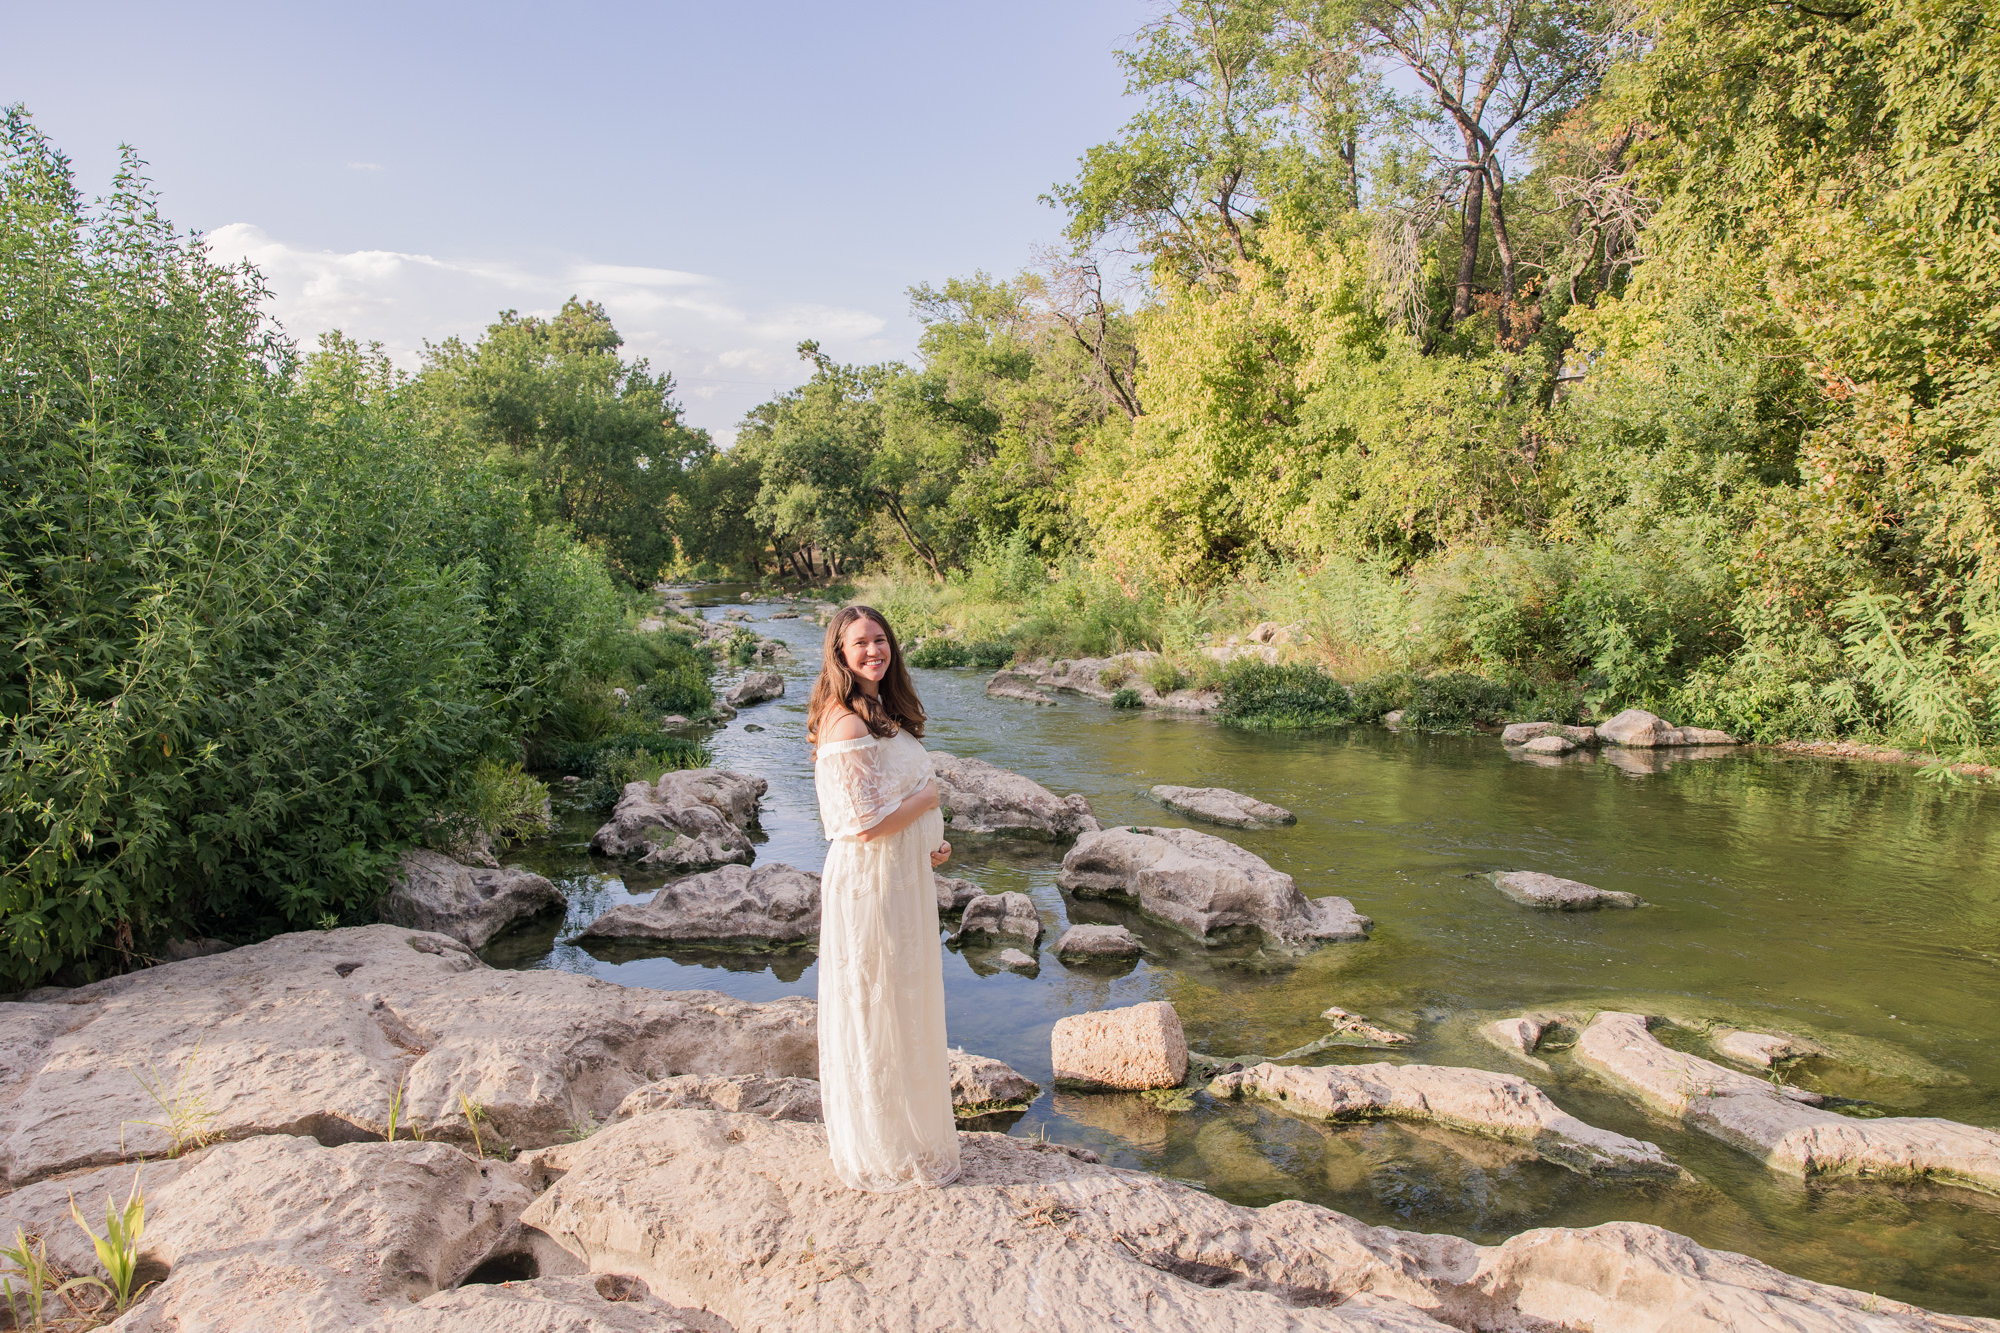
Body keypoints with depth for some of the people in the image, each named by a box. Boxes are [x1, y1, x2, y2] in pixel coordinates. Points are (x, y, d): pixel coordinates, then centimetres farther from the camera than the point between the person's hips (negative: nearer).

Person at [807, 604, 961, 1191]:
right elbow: (867, 824, -25)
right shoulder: (846, 724, -22)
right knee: (877, 1016, 6)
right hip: (870, 885, -10)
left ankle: (911, 1130, 40)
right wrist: (930, 795, -10)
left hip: (904, 879, 10)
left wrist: (929, 841, 4)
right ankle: (885, 1153, 24)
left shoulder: (883, 714, 9)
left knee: (906, 1007, 21)